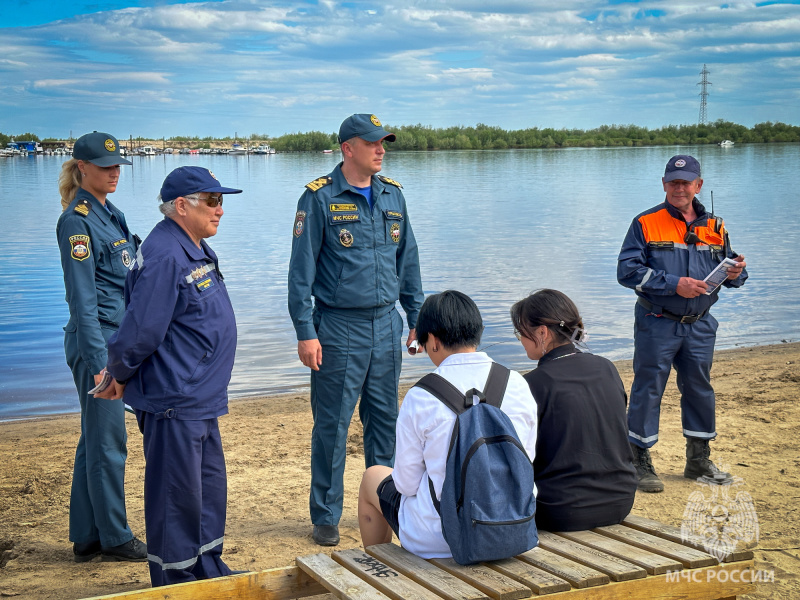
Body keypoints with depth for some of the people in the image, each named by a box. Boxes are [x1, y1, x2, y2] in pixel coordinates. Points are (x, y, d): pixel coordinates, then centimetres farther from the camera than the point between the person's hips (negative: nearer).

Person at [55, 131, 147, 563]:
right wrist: (98, 361, -21)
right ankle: (114, 538, 12)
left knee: (96, 440, 13)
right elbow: (82, 299, -18)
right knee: (108, 442, 0)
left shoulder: (111, 215, 14)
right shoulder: (76, 221, -14)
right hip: (96, 341, -9)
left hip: (120, 339, 9)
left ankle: (86, 537, 22)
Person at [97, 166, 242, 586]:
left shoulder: (197, 250, 13)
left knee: (210, 483, 18)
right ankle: (175, 582, 15)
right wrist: (120, 376, -5)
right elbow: (139, 331, -21)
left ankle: (208, 568, 33)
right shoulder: (164, 257, -21)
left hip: (201, 398, 10)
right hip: (173, 399, -10)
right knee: (177, 492, 1)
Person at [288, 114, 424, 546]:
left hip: (386, 324, 5)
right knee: (332, 426, 1)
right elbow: (301, 269, -8)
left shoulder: (392, 195, 10)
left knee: (385, 420, 12)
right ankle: (326, 517, 13)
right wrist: (305, 332, -12)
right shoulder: (320, 198, -7)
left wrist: (417, 317, 13)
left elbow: (408, 260, 16)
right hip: (339, 327, -5)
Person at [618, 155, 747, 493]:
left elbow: (727, 269, 14)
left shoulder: (715, 227, 10)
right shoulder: (646, 224, -3)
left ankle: (699, 460, 27)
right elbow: (627, 271, -12)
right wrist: (673, 285, -20)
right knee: (647, 391, -2)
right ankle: (640, 463, 9)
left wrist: (735, 272, -11)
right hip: (657, 325, -4)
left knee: (700, 389, 13)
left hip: (699, 326, 4)